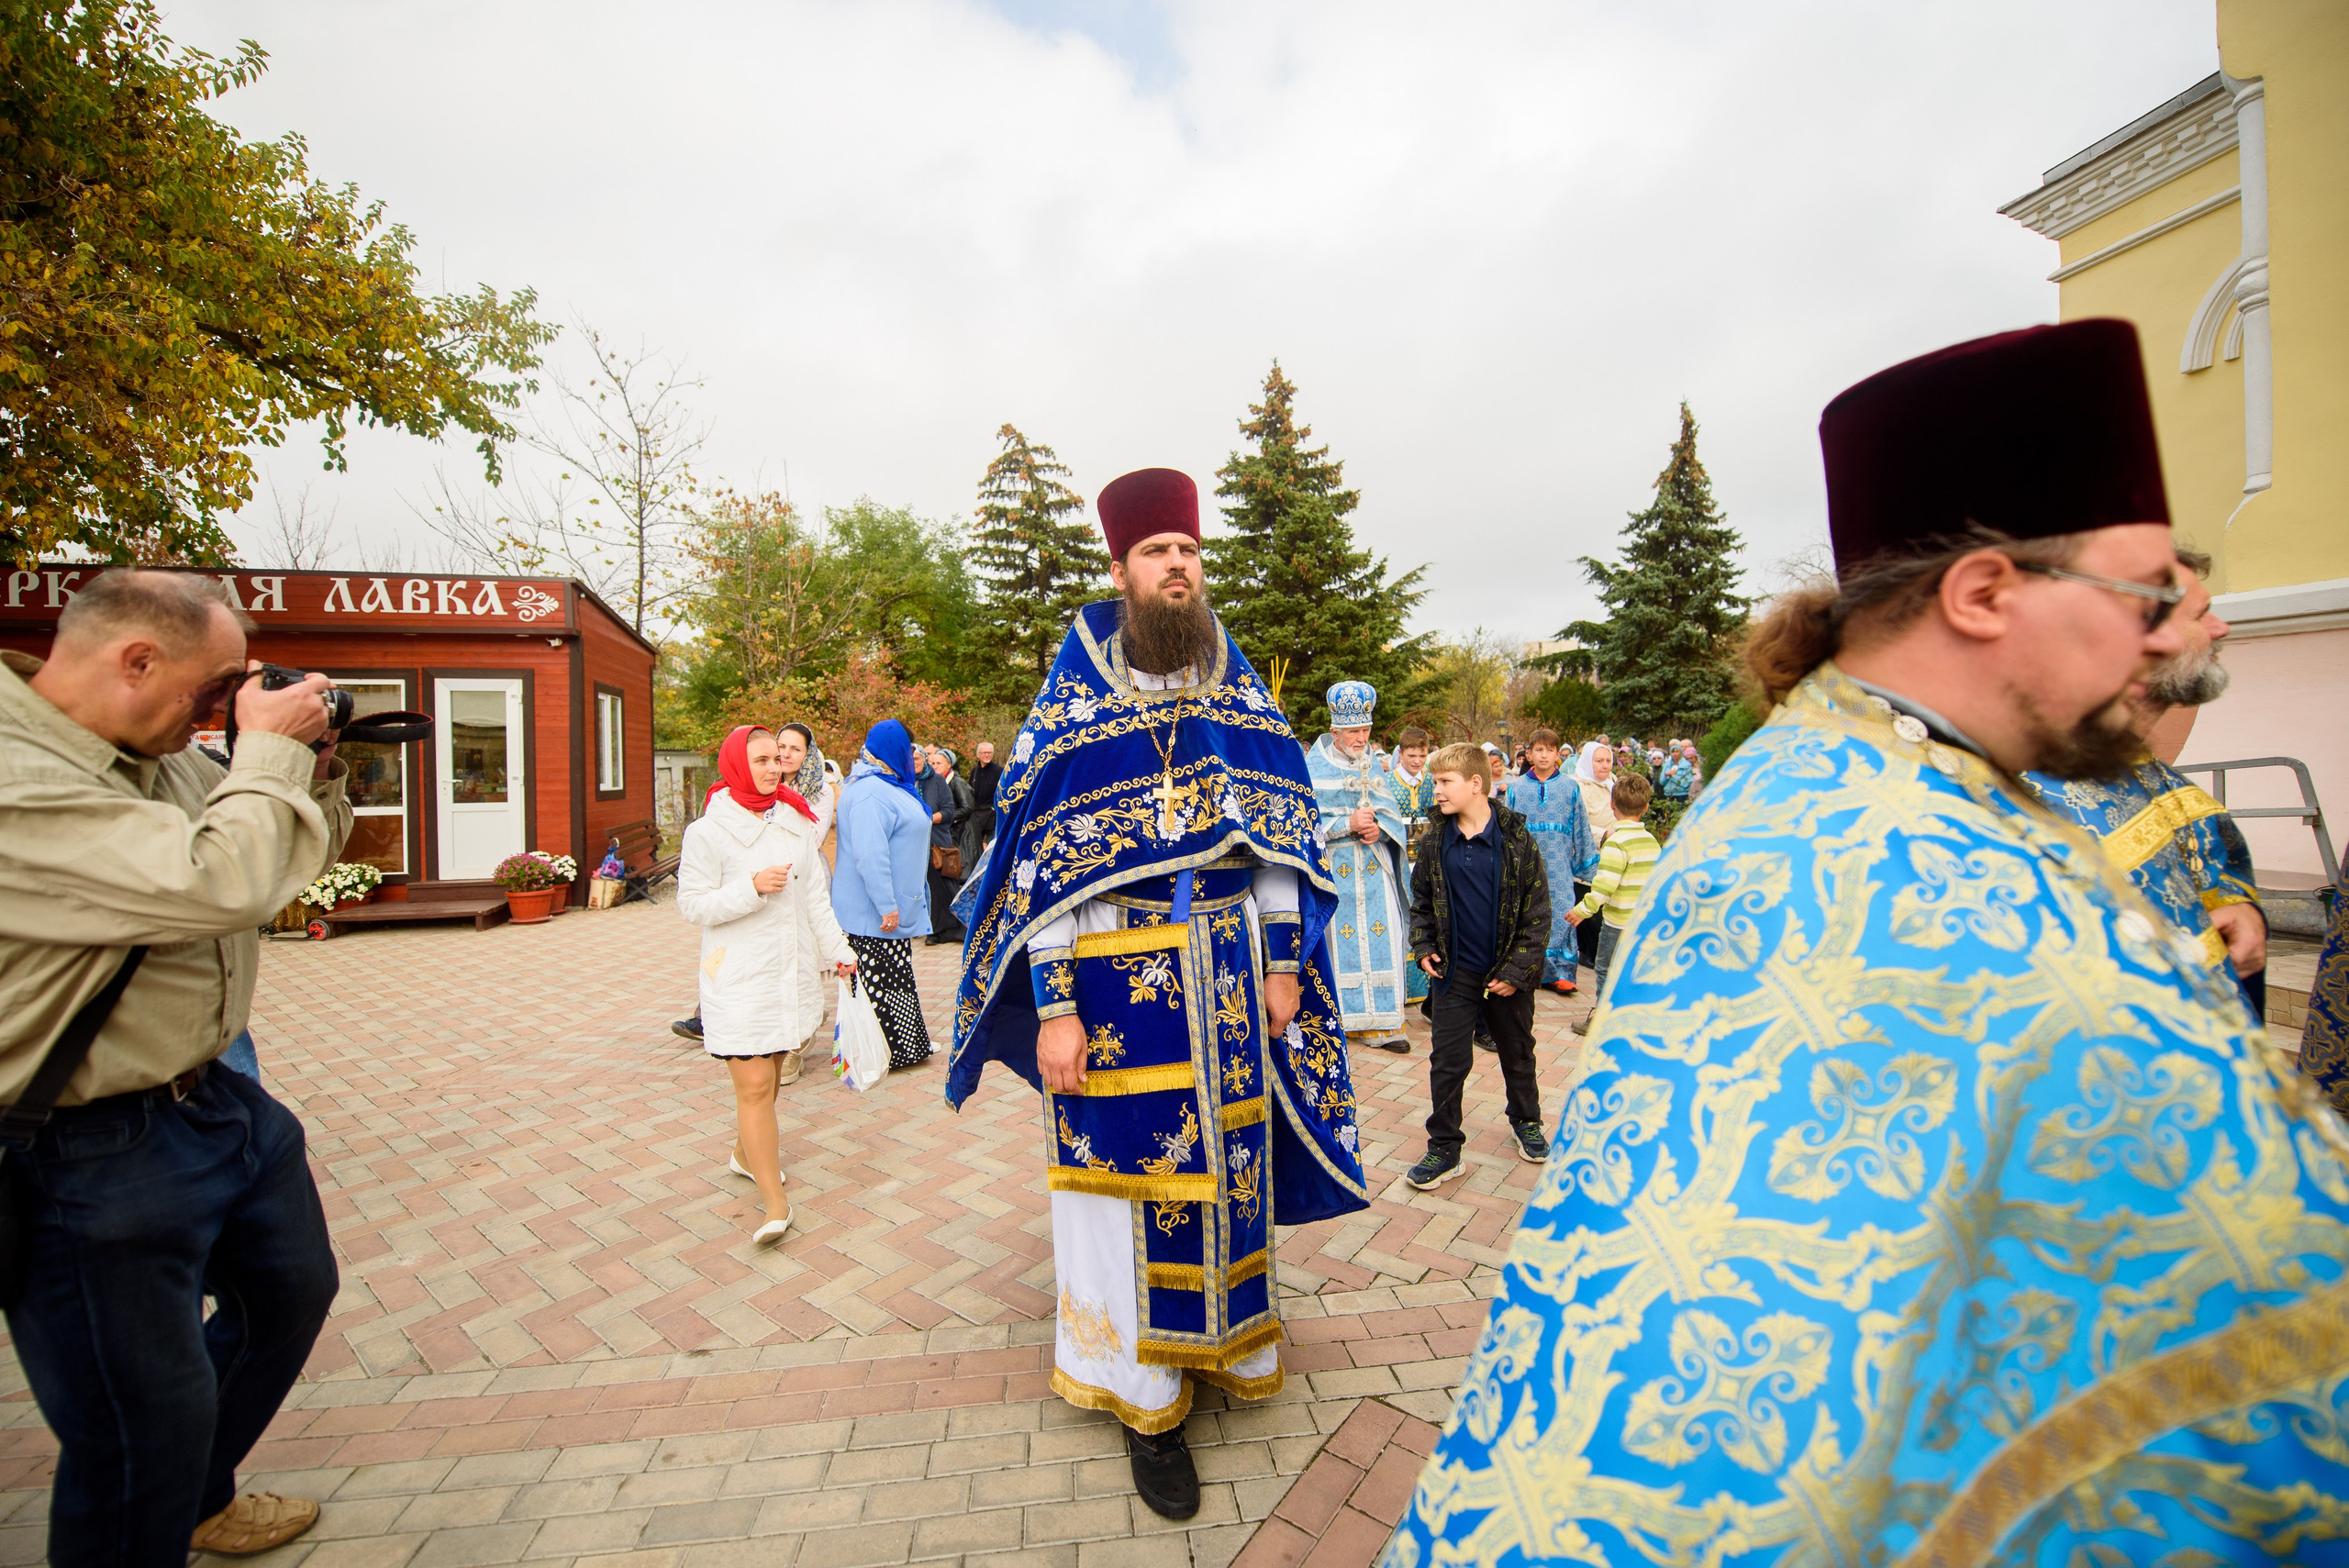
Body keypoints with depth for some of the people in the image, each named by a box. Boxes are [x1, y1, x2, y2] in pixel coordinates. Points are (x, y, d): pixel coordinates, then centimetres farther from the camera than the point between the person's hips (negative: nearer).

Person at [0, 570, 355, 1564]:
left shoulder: (165, 759, 3)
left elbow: (308, 853, 15)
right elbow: (224, 883, -37)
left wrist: (309, 761, -4)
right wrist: (270, 746, -22)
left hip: (215, 1097, 10)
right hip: (91, 1158, -9)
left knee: (290, 1289, 26)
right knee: (145, 1431, 4)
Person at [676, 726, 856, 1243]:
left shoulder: (796, 821, 7)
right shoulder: (709, 830, -8)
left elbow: (815, 895, 12)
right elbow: (692, 905, -9)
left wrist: (838, 950, 13)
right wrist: (753, 888, -22)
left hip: (788, 968, 5)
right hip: (738, 975, -5)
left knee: (773, 1072, 15)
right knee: (755, 1086, -7)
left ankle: (746, 1152, 40)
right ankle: (775, 1203, 0)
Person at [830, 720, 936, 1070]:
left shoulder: (888, 786, 14)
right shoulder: (870, 793, -21)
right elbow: (869, 855, -28)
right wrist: (887, 907, -27)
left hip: (893, 907, 11)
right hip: (873, 911, -11)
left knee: (896, 980, 16)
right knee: (879, 981, -2)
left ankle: (903, 1047, 25)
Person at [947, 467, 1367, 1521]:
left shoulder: (1242, 700, 6)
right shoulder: (1070, 710, -4)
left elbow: (1279, 840, 8)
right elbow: (1041, 866, -7)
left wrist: (1281, 965, 4)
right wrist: (1053, 1007, -12)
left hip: (1230, 969, 4)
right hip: (1116, 973, -3)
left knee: (1227, 1157, 14)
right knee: (1130, 1168, 6)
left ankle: (1221, 1338, 40)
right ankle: (1147, 1401, 25)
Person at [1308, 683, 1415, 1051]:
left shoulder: (1373, 766, 12)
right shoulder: (1314, 768, -4)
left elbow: (1392, 813, 11)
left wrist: (1378, 828, -10)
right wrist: (1348, 823, -18)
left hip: (1374, 867, 4)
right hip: (1332, 868, -4)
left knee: (1380, 939, 2)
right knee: (1338, 940, -2)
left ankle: (1380, 1023, 11)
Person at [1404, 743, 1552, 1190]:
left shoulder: (1516, 838, -10)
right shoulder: (1436, 839, -2)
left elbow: (1538, 911, -8)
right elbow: (1421, 899, 10)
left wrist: (1517, 969, -12)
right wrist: (1423, 948, -3)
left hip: (1507, 973, -1)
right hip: (1456, 971, 2)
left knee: (1517, 1053, 18)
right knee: (1447, 1060, 3)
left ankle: (1526, 1120, 42)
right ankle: (1444, 1146, 15)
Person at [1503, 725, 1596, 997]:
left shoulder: (1570, 788, 5)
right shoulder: (1516, 788, 5)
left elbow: (1581, 830, 10)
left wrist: (1587, 864, 12)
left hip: (1559, 869, 0)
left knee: (1561, 915, -3)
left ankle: (1559, 972, 6)